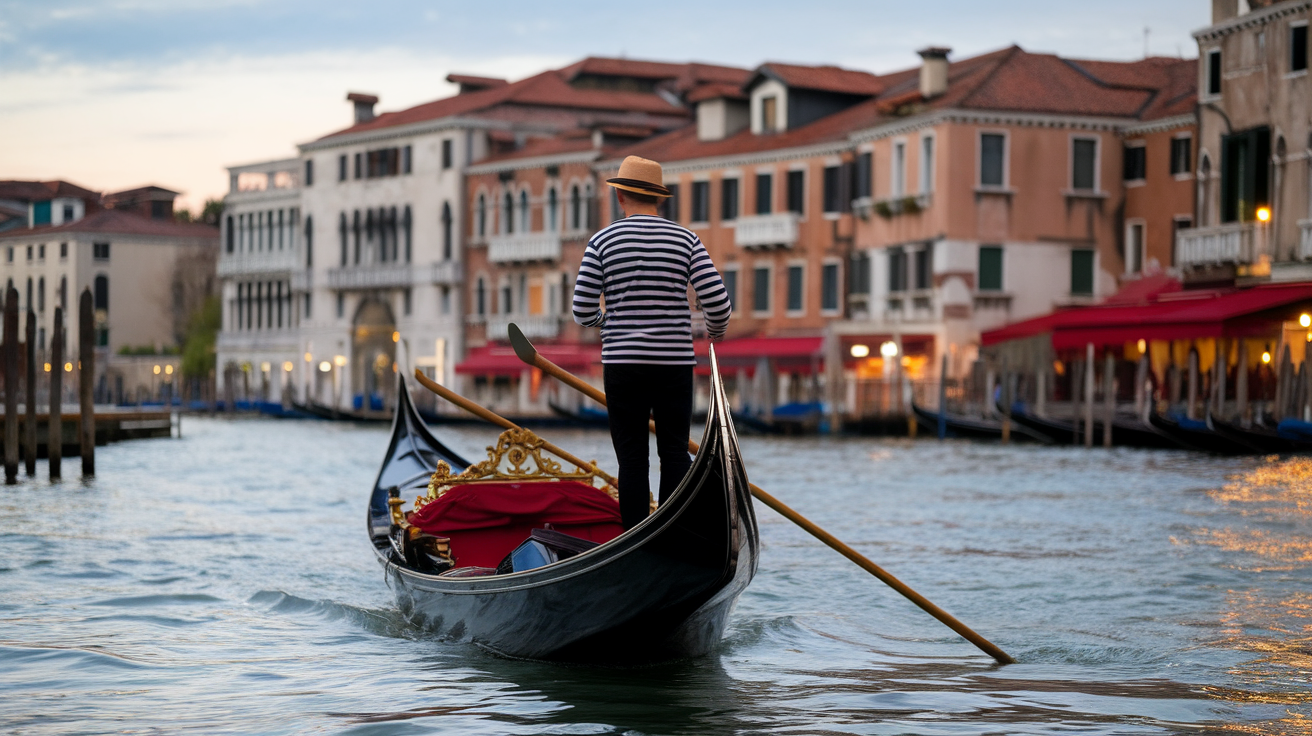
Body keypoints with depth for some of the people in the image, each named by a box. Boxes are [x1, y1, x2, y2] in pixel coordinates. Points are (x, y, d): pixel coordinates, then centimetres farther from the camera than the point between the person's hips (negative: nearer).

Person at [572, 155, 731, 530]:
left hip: (622, 364, -1)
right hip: (675, 363, 1)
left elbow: (583, 313, -1)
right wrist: (716, 331, 18)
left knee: (632, 460, 2)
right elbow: (718, 302, -4)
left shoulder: (603, 241, -1)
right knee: (675, 456, 6)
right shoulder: (686, 240, 2)